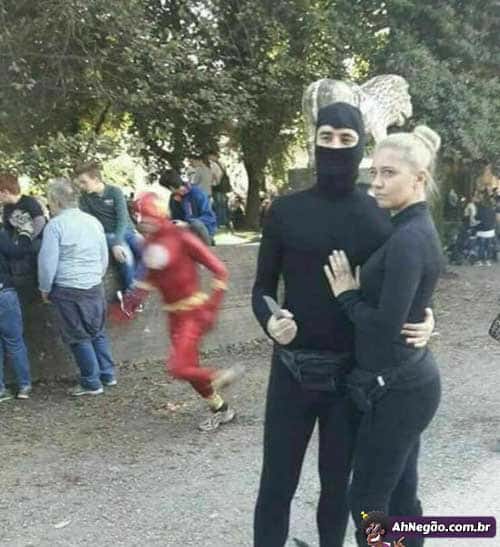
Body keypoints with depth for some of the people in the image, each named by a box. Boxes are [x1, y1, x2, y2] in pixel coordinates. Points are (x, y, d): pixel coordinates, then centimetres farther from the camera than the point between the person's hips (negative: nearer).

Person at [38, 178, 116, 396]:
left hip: (68, 290, -6)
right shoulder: (93, 221, 6)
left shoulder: (55, 225, -12)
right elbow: (104, 257, 13)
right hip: (95, 287, 6)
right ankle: (108, 375, 24)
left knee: (79, 337, 5)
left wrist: (45, 289, 2)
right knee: (98, 332, 18)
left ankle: (92, 383, 11)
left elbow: (48, 262, -11)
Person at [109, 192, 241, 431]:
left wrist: (212, 307, -18)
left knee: (178, 367, -15)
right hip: (174, 314, 8)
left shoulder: (182, 238, -17)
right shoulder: (151, 242, 5)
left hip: (193, 312, -8)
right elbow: (152, 277, 22)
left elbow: (219, 270, -16)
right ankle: (221, 410, 32)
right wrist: (132, 302, 14)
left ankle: (219, 377, 12)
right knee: (190, 367, 14)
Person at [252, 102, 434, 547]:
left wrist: (424, 319, -12)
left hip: (354, 372, 0)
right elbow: (263, 287, 3)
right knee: (277, 482, 7)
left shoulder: (380, 217, -1)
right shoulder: (286, 210, -1)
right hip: (293, 367, 0)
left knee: (338, 481, 14)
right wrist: (269, 320, -17)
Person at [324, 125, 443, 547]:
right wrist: (356, 293, 3)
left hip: (396, 389, -9)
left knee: (368, 500, 5)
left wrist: (347, 296, -11)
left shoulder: (408, 239, -22)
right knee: (401, 495, 19)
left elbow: (385, 326, -25)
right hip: (408, 381, 9)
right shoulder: (416, 229, 9)